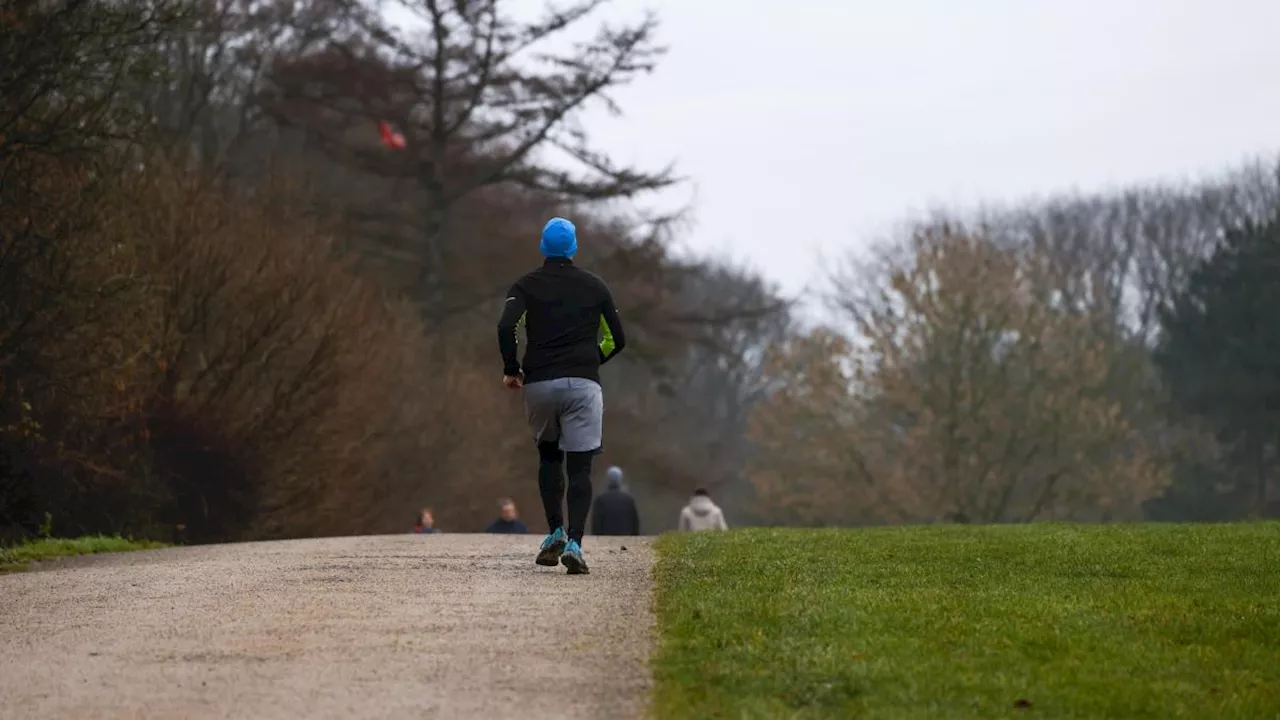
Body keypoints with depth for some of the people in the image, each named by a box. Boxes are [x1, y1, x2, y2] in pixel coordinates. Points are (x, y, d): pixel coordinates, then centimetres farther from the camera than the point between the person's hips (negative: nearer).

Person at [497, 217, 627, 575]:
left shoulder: (526, 285, 5)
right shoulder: (594, 286, 10)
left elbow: (506, 326, -11)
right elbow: (617, 339, 11)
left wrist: (511, 369, 1)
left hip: (538, 383, 1)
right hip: (583, 384, -1)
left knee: (548, 457, 22)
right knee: (579, 468, -3)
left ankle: (555, 534, 13)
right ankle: (574, 543, -20)